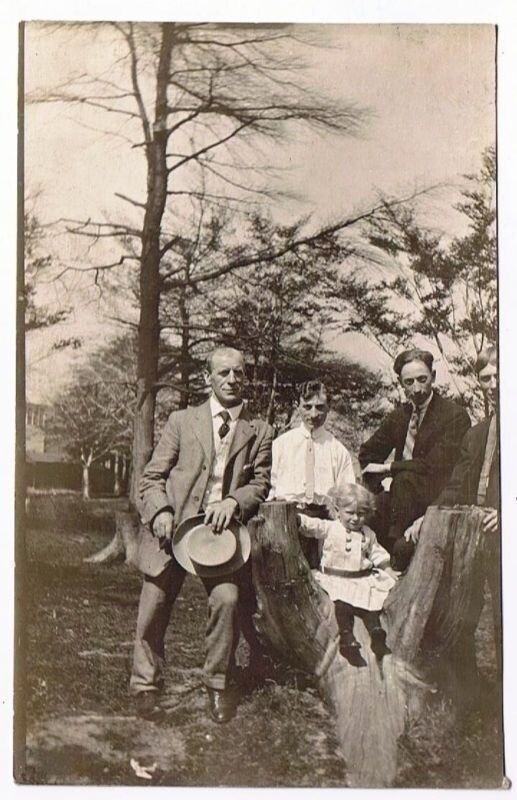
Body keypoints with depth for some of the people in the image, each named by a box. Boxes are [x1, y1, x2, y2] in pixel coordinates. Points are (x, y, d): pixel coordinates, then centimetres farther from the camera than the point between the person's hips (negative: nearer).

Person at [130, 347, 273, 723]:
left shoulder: (259, 431, 9)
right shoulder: (182, 420, 7)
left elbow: (260, 483, 6)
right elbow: (152, 477, 6)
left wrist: (232, 501, -14)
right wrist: (160, 511, -12)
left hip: (222, 529, 0)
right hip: (173, 527, 0)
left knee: (227, 598, -18)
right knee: (153, 606, 0)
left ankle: (218, 685, 4)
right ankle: (146, 686, 21)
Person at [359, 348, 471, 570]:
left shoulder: (455, 416, -12)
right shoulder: (399, 416, 7)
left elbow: (436, 465, -21)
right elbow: (368, 452, 17)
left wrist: (388, 468, -15)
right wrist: (376, 489, 0)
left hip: (441, 498, -5)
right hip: (406, 494, 5)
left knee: (405, 479, -31)